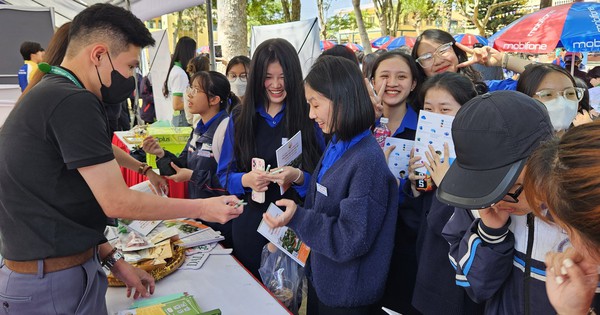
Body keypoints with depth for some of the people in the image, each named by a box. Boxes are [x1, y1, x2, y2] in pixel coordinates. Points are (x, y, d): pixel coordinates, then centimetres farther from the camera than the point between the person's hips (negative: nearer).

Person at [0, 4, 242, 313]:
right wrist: (202, 208, -10)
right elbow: (117, 202, -20)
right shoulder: (73, 102, -21)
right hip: (55, 284, -9)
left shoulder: (46, 95, 10)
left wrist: (114, 261, 11)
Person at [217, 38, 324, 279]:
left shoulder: (309, 119, -5)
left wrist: (298, 177, -23)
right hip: (250, 226, 2)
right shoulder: (240, 119, 3)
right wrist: (245, 180, -16)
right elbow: (224, 175, 5)